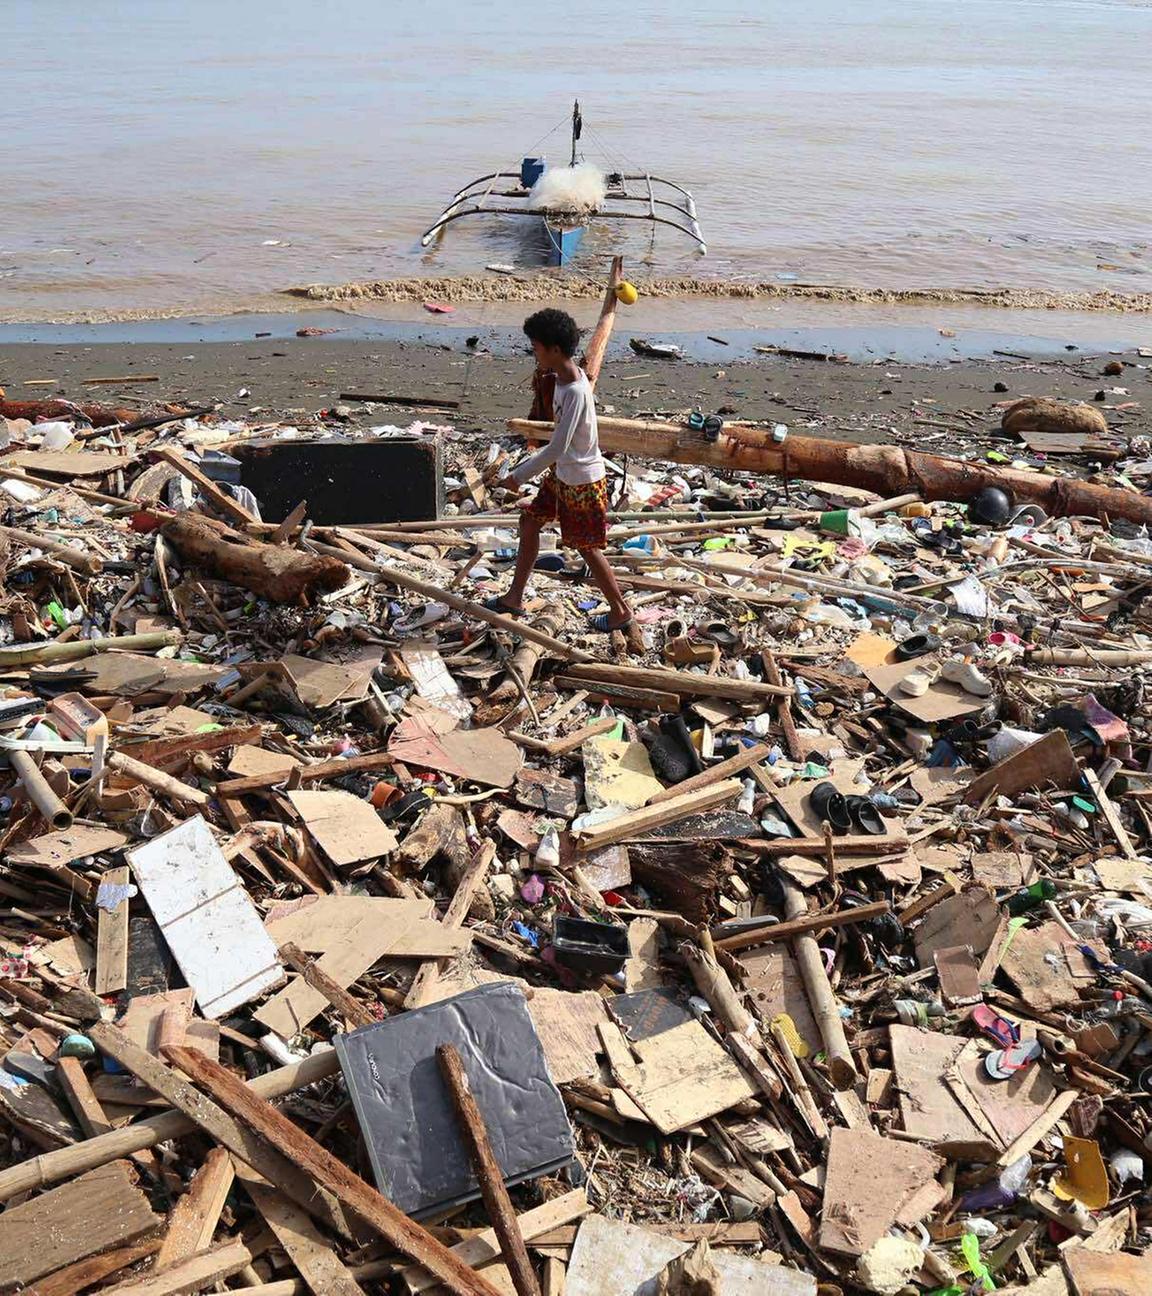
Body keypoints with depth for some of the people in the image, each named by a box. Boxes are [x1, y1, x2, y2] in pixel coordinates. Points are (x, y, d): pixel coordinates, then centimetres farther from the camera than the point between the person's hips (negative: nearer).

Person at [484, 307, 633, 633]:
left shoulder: (575, 392, -29)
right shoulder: (565, 377, 1)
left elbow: (558, 447, -29)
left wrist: (519, 476, -21)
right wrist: (526, 467, 15)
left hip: (582, 480, -10)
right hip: (563, 473, 10)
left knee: (587, 547, 4)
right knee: (530, 521, 16)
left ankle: (621, 611, 21)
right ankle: (514, 598, 28)